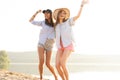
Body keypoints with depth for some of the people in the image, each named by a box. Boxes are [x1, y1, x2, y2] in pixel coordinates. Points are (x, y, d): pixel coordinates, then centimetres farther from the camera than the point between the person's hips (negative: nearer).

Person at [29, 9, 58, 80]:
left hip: (49, 46, 0)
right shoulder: (43, 22, 5)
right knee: (41, 62, -16)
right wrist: (37, 13, -1)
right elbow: (31, 21, 5)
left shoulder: (55, 25, 5)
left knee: (48, 64, -7)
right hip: (41, 44, 0)